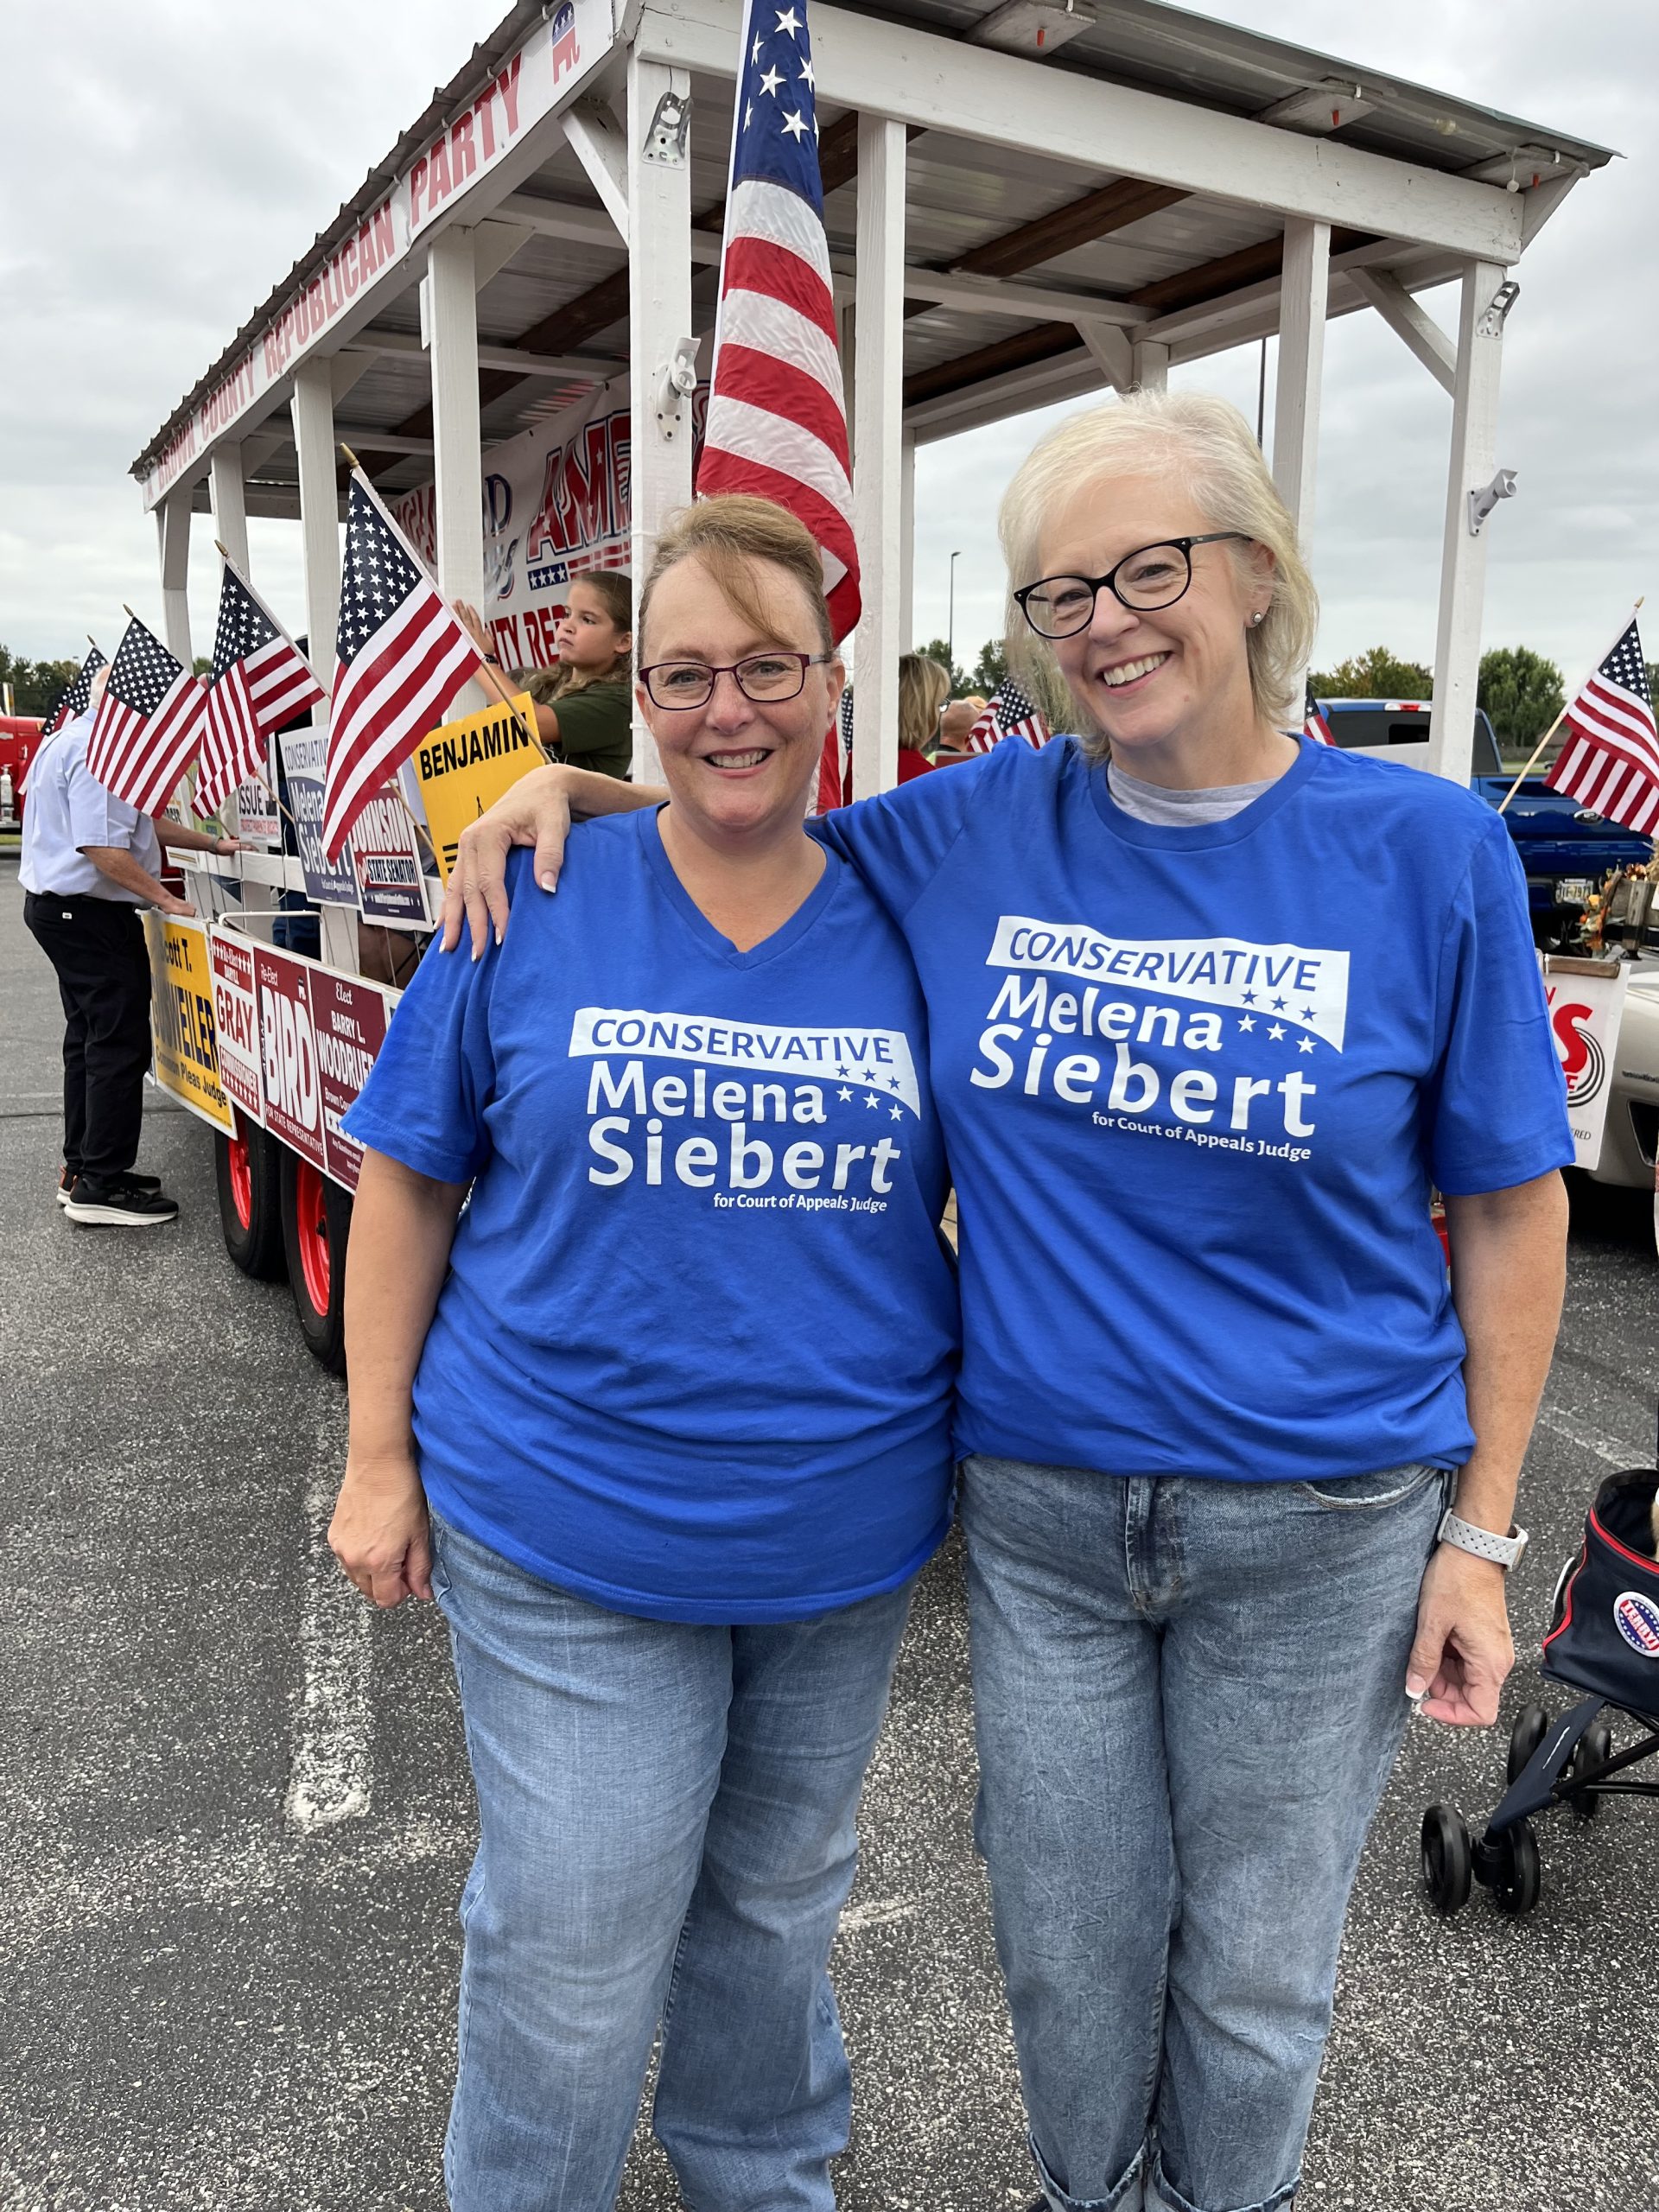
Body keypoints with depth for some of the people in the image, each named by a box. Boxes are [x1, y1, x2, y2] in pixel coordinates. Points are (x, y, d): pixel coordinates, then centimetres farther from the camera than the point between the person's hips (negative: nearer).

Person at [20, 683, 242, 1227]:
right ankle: (100, 1187, -6)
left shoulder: (78, 740, 18)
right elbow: (101, 847, -25)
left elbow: (145, 822, 23)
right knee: (120, 1043, -9)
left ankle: (81, 1169, 24)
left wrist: (214, 844, 22)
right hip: (90, 914, -12)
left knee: (90, 1038, 16)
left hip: (59, 909, 12)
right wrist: (165, 899, -20)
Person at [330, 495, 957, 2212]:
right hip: (567, 1531, -2)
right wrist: (380, 1455, -2)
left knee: (779, 1901, 24)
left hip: (845, 1535, 3)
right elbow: (408, 1182, -1)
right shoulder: (532, 911, -7)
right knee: (572, 1949, 9)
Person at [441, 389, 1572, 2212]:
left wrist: (1479, 1531, -4)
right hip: (1036, 1509, 2)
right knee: (1069, 1944, 20)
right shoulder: (982, 827, -3)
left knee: (1254, 1964, 19)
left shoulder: (1423, 848, -9)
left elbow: (1510, 1207, -3)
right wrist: (563, 788, -5)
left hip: (1319, 1527, -1)